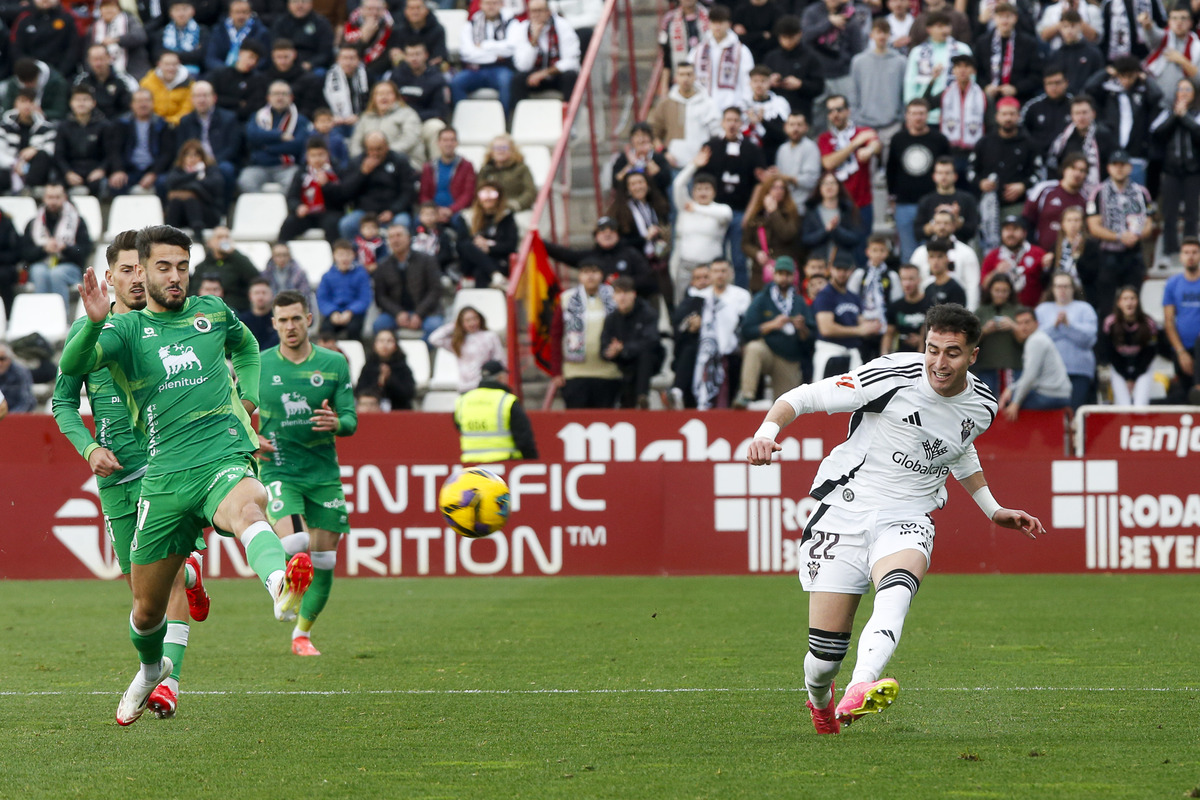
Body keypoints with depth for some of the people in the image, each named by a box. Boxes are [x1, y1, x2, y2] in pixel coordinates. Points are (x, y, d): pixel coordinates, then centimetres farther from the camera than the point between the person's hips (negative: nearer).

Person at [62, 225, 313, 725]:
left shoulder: (212, 313, 14)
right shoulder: (127, 329, 6)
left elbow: (246, 347, 37)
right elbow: (72, 366, -16)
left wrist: (248, 399, 20)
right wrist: (94, 323, -35)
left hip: (225, 460, -1)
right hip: (165, 476, 1)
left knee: (246, 509, -40)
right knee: (147, 611, 11)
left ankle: (281, 587, -72)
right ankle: (151, 669, 46)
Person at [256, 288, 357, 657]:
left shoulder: (333, 364, 4)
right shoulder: (258, 366, 3)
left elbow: (351, 421, 2)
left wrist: (335, 422, -20)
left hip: (324, 473, 2)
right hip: (278, 470, -2)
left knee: (323, 560, 4)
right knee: (293, 543, -27)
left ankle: (302, 633, 22)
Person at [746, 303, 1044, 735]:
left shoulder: (981, 407, 4)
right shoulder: (892, 377, -13)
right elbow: (802, 398, -10)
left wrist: (993, 511, 30)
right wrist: (767, 432, -27)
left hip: (907, 519, 2)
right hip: (845, 508, -2)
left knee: (897, 590, -35)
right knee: (826, 650, -5)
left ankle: (858, 692, -57)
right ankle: (819, 699, 33)